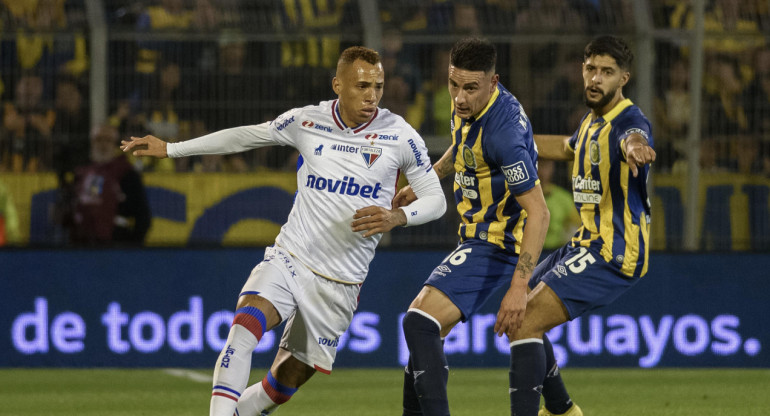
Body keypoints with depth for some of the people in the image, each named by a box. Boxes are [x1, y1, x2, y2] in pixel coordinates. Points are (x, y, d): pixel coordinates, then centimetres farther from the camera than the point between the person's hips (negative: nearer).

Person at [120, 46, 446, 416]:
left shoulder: (400, 135, -6)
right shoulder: (306, 122, -1)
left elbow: (435, 199, 1)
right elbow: (246, 136, 16)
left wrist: (396, 216, -21)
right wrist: (170, 149, 18)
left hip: (339, 283, 0)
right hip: (289, 259, 0)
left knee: (284, 384, 5)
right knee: (246, 325, -30)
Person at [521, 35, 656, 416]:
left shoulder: (629, 122, -19)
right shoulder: (592, 121, 11)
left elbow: (634, 137, -46)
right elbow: (566, 148, 34)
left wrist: (635, 147, -69)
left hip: (613, 255, -10)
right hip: (587, 244, 10)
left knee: (526, 323, -22)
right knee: (514, 315, 21)